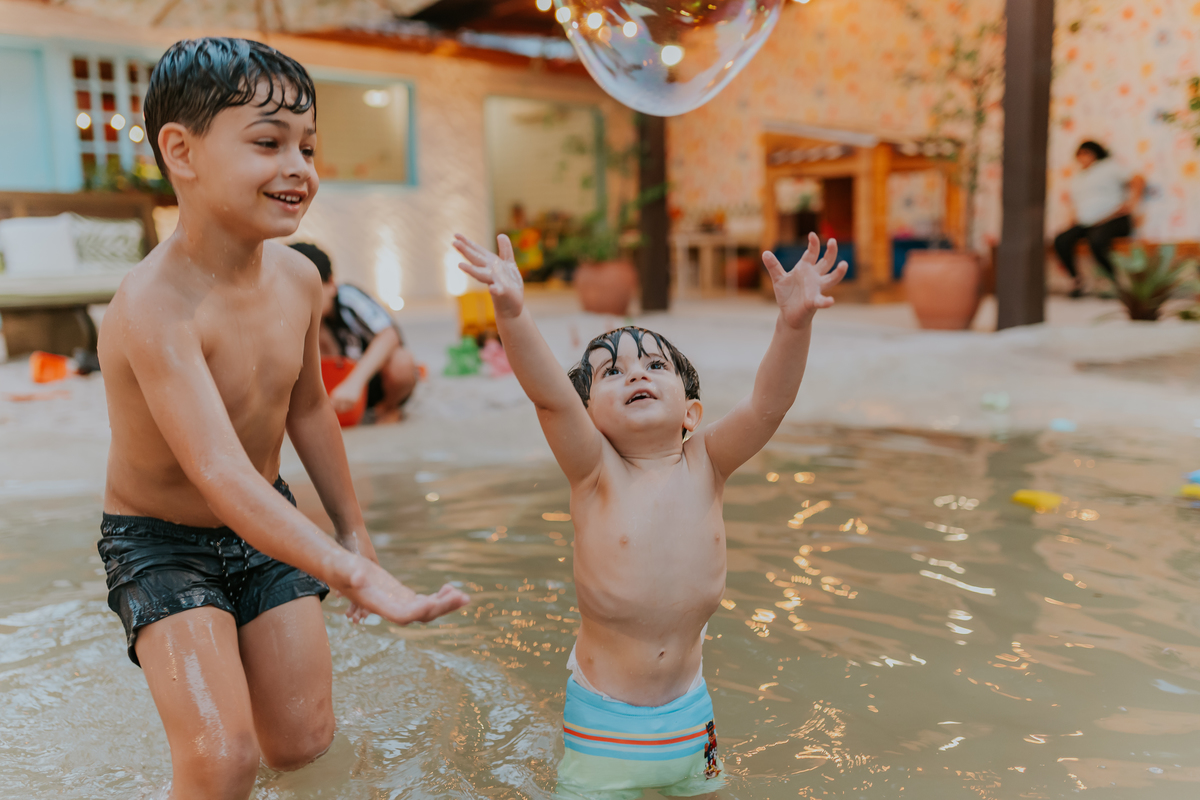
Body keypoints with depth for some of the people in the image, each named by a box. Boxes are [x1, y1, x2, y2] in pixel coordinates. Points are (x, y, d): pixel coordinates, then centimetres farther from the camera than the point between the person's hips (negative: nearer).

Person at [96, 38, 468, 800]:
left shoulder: (298, 279, -10)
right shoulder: (156, 306, -31)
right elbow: (223, 475, -42)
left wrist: (354, 531, 13)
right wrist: (359, 576, -50)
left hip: (269, 527, 6)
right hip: (162, 542, -5)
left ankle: (244, 667, 43)